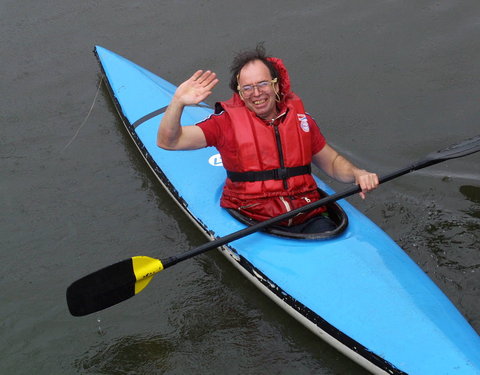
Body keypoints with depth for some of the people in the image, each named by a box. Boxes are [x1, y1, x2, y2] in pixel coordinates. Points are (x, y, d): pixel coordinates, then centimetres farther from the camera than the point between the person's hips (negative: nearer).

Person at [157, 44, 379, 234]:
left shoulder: (299, 117, 11)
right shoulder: (228, 121, 1)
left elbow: (332, 162, 23)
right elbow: (167, 142, -6)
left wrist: (357, 174, 2)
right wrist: (178, 102, -22)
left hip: (307, 217, 3)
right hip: (252, 221, -3)